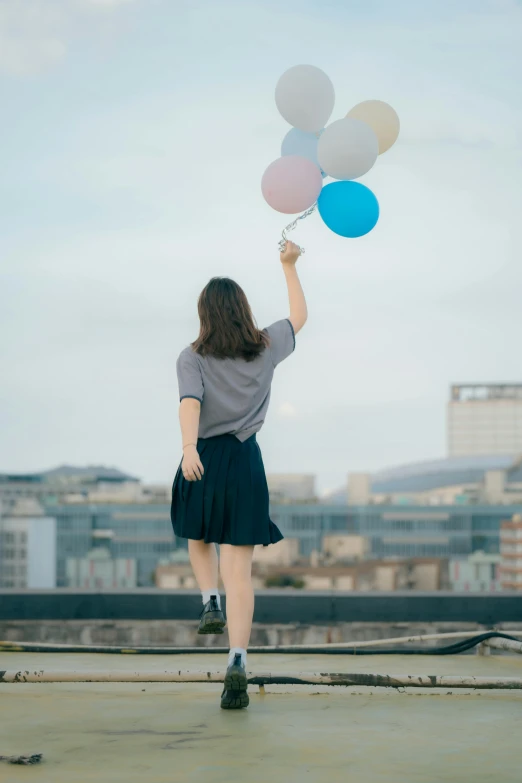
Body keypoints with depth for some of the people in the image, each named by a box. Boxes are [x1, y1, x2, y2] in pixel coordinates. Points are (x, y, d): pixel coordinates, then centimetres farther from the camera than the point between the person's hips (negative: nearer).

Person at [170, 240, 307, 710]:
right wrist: (289, 265, 33)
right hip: (246, 461, 1)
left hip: (203, 460, -1)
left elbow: (191, 402, -20)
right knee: (239, 569, -3)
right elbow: (299, 316, 24)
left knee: (199, 538, 33)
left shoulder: (192, 359, -2)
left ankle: (210, 602, 12)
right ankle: (237, 664, -14)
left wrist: (189, 448, -35)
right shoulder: (266, 349, 5)